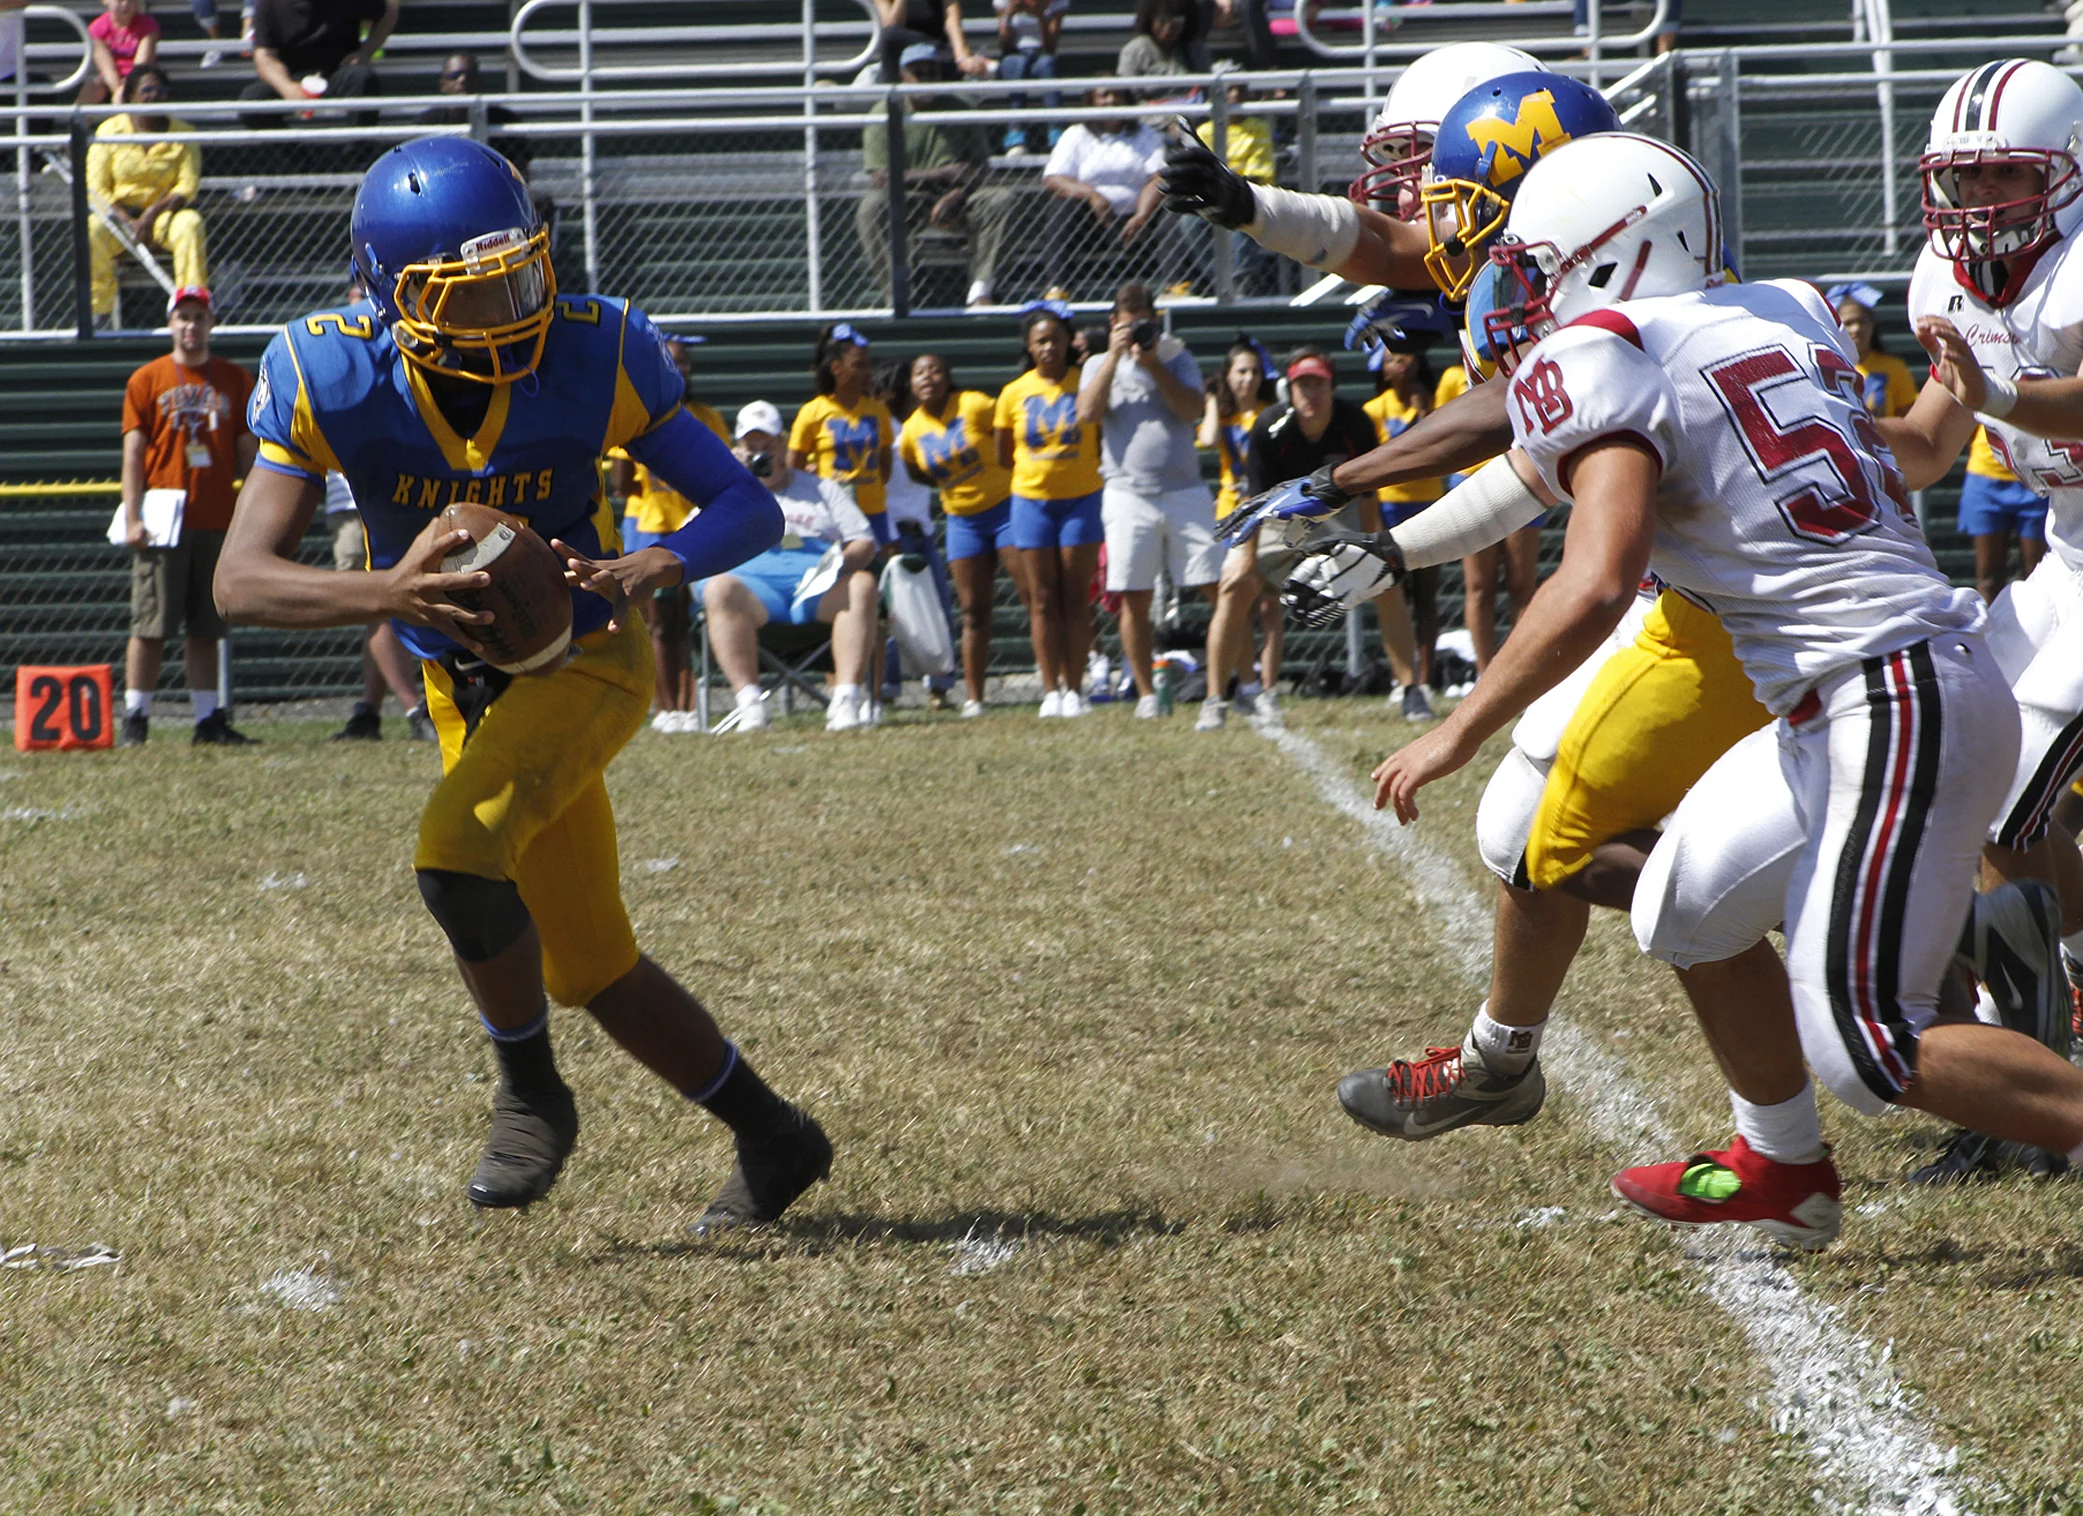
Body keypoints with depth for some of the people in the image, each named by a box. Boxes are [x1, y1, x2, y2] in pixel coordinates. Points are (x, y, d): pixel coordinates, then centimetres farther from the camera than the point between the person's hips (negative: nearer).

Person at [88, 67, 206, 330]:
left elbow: (188, 187, -5)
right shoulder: (109, 130, 2)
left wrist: (152, 214, -22)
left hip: (164, 213, 0)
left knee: (190, 224, -32)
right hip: (119, 214, 0)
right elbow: (96, 189, -4)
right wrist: (127, 222, -19)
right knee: (92, 231, -32)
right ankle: (99, 310, -26)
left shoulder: (183, 133, 3)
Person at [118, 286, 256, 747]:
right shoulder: (146, 380, 4)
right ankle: (135, 718, -2)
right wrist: (133, 518, -9)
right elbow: (133, 453, 0)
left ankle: (209, 721, 10)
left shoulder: (236, 380, 12)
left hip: (216, 522, 3)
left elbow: (247, 450, 13)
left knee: (205, 630, 6)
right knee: (150, 627, -5)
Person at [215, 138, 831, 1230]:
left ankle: (531, 1091, -5)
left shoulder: (596, 354, -22)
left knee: (458, 850, -29)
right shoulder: (326, 377, -21)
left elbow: (749, 507, -17)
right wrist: (388, 593, -44)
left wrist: (652, 570, -39)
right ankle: (772, 1139, 28)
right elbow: (241, 579, -25)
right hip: (465, 686, 4)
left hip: (586, 659, -3)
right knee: (590, 971, 8)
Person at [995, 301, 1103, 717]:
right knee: (1043, 598, 2)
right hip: (1032, 500, 1)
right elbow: (1003, 456, 9)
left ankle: (1073, 689, 3)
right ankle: (1050, 690, 5)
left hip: (1081, 498, -1)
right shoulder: (1015, 394, 1)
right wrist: (1036, 471, 6)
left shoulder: (1086, 384, -3)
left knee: (1076, 597, -1)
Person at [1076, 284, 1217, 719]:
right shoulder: (1100, 365, 12)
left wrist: (1152, 364, -11)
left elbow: (1190, 410, -6)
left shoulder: (1178, 360, 10)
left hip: (1185, 491, 0)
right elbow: (1087, 414, -6)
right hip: (1128, 495, 0)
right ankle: (1146, 693, 9)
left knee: (1221, 589, -5)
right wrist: (1115, 357, -8)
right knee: (1133, 598, 0)